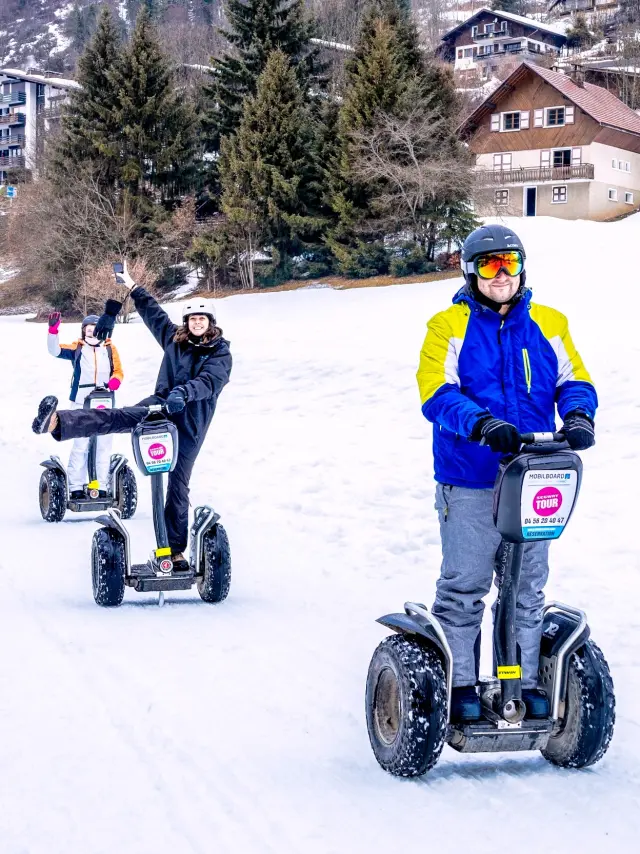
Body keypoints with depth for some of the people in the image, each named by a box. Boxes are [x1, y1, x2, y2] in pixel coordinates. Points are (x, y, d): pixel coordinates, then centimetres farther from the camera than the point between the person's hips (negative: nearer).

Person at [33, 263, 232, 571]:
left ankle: (176, 550, 10)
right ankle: (57, 422, -51)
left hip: (190, 421, -1)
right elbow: (153, 312, 23)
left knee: (178, 484, 2)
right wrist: (131, 286, 28)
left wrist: (182, 393, -36)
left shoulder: (221, 353, -1)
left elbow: (209, 382, -18)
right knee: (119, 417, -28)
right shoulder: (175, 339, 11)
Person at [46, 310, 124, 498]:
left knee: (103, 444, 5)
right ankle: (76, 486, -1)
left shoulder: (110, 348, 9)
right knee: (80, 444, -5)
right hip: (82, 403, -2)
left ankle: (102, 486, 11)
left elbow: (118, 371, 10)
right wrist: (53, 330, -22)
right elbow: (55, 350, -8)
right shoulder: (77, 348, 5)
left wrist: (115, 381, -12)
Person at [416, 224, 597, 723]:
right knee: (464, 587, 1)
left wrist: (578, 415, -13)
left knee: (528, 587, 11)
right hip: (470, 481, -3)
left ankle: (526, 681, 22)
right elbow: (437, 393, -12)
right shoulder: (449, 327, -2)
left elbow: (574, 379, 9)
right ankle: (459, 682, 12)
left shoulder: (549, 325, 10)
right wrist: (484, 425, -28)